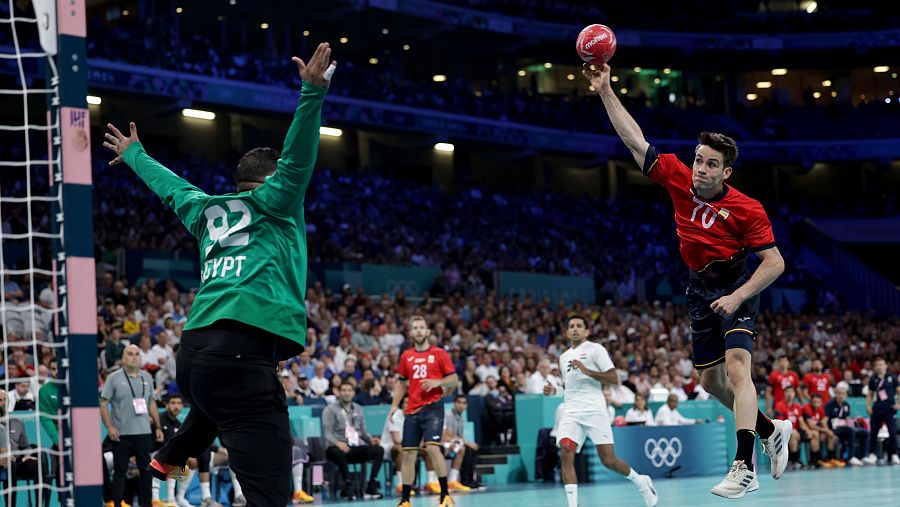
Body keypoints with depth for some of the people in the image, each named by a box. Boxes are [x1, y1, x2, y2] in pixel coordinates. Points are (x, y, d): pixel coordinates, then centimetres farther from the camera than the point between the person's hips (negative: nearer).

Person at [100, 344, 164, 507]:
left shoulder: (147, 377, 11)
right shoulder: (114, 378, -3)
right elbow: (103, 403, -5)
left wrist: (158, 427, 13)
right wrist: (109, 427, -14)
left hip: (144, 432, 4)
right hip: (121, 433, -4)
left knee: (146, 469, 7)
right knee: (120, 471, 2)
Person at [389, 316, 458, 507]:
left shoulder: (439, 354, 0)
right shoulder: (406, 356, 12)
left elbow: (454, 380, 0)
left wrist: (437, 382, -17)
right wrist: (394, 405, 10)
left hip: (432, 407, -5)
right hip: (412, 410, 5)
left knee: (432, 447, -20)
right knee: (408, 454, 4)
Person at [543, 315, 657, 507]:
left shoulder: (595, 349, 2)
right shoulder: (564, 357, 22)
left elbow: (614, 378, -6)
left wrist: (586, 370, -15)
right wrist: (554, 391, 14)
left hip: (594, 410, -5)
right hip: (571, 412, 5)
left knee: (608, 460, -7)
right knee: (566, 454, -18)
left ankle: (641, 482, 20)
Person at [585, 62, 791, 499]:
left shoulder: (747, 209, -19)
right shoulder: (677, 178, -7)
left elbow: (775, 262, -16)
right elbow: (634, 140, -5)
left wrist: (738, 296, -26)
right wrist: (605, 91, -10)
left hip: (737, 286, -6)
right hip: (700, 289, 6)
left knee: (737, 367, -23)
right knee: (711, 380, 10)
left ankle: (744, 468, -31)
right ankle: (771, 430, 32)